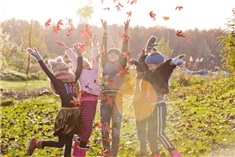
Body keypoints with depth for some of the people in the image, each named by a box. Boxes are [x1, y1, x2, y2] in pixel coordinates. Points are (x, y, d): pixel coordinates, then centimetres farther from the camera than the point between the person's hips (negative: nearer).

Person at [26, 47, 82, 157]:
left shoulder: (72, 81, 11)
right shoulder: (58, 82, -6)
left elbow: (79, 68, 19)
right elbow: (46, 71, -16)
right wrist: (38, 57, -24)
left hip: (75, 114, 7)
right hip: (65, 114, -7)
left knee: (69, 142, 10)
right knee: (60, 143, -1)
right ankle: (36, 143, 15)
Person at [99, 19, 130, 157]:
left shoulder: (122, 66, 6)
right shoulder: (105, 65, 12)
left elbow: (125, 50, -1)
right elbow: (103, 50, 7)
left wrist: (126, 31, -7)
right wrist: (105, 31, 2)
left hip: (117, 97, -2)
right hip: (105, 97, 3)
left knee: (116, 126, -1)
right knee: (104, 125, 3)